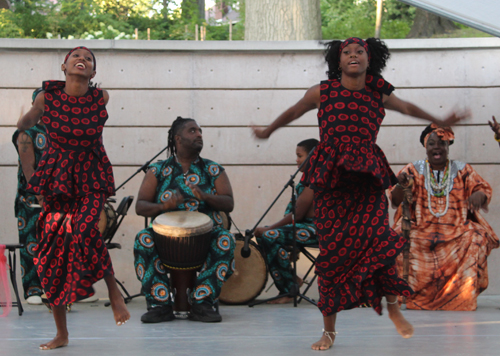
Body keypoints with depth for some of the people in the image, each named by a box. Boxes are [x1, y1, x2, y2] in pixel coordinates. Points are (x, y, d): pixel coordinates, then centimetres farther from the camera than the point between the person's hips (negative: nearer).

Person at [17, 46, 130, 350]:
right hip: (56, 178, 1)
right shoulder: (47, 97, -8)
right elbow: (25, 125, 11)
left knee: (82, 230, -29)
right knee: (54, 249, 0)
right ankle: (61, 334, 11)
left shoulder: (101, 98, -6)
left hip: (91, 178, -1)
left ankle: (114, 291, -5)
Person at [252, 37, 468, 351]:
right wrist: (268, 131, 37)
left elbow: (407, 108, 29)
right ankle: (329, 330, 10)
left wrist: (440, 122, 42)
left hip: (368, 180, 0)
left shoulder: (379, 95, 8)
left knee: (376, 237, -20)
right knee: (331, 250, -3)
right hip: (330, 181, 0)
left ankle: (393, 307, 4)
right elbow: (294, 112, 24)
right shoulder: (322, 93, 4)